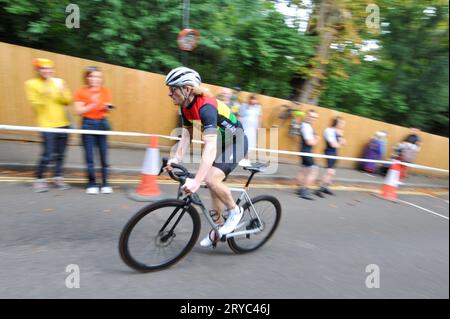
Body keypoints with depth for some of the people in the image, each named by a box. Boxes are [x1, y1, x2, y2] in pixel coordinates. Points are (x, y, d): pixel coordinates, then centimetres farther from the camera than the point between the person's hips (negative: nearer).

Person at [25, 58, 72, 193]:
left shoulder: (58, 82, 9)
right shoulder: (31, 84, -1)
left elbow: (68, 101, 3)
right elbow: (35, 104, -7)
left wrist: (62, 90, -14)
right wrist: (44, 95, -23)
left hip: (63, 123, 4)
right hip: (47, 124, -4)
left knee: (60, 154, 9)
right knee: (48, 155, -7)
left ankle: (58, 178, 24)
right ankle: (39, 179, 11)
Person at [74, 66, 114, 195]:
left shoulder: (105, 91, 7)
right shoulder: (81, 92, 0)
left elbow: (108, 109, 7)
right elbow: (78, 111, -7)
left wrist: (108, 107, -15)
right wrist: (92, 105, -18)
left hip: (102, 123, 2)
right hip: (88, 124, -1)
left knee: (104, 155, 1)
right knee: (89, 156, 0)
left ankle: (105, 183, 10)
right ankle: (92, 183, 11)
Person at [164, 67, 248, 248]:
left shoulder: (206, 107, -32)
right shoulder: (186, 108, -4)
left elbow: (210, 147, -42)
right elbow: (186, 136, -2)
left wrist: (196, 181, -48)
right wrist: (176, 159, -19)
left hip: (236, 143, -9)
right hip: (221, 143, 9)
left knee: (211, 179, -25)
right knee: (214, 185, 10)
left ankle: (235, 211, 1)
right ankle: (219, 226, 27)